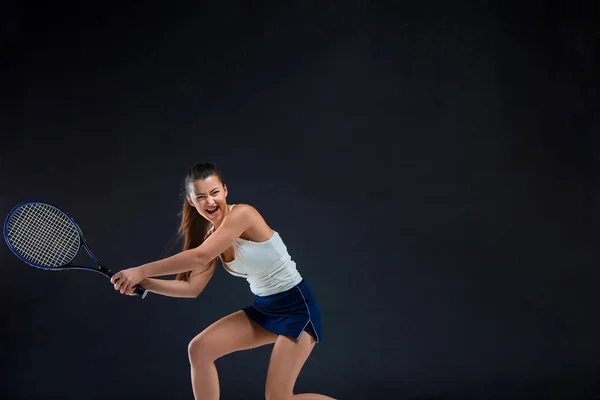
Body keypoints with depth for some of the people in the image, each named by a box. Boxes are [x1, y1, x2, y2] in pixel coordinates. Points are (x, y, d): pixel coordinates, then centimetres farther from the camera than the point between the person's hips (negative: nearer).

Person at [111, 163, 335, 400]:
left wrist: (142, 271, -24)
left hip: (296, 306, -8)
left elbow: (199, 256, -29)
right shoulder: (212, 238, 3)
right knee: (199, 349, -3)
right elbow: (192, 288, 3)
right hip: (263, 308, 8)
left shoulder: (243, 213, -21)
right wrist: (143, 282, -9)